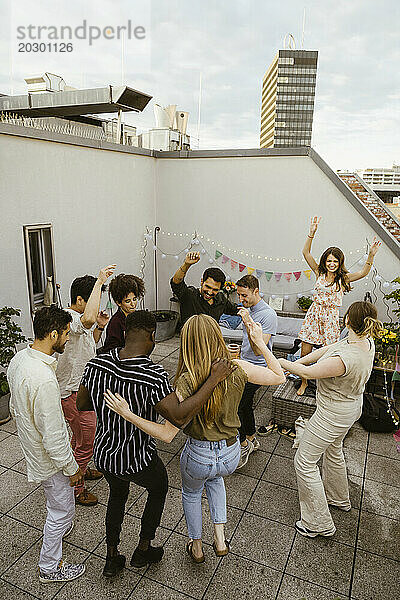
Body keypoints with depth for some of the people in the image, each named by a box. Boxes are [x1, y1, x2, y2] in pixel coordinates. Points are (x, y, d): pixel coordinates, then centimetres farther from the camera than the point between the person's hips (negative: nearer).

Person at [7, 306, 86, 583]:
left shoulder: (19, 358, -8)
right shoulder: (44, 379, -38)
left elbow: (15, 407, 8)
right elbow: (53, 436, -30)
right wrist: (72, 469, -16)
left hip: (31, 443, 9)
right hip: (49, 457, -9)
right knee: (62, 509, 15)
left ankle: (58, 528, 58)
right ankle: (49, 568, 36)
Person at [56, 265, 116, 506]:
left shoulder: (80, 317, 5)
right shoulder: (69, 318, -26)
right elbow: (88, 319, -52)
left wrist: (100, 327, 0)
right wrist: (99, 281, -44)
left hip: (83, 387, 10)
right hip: (73, 393, -10)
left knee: (82, 436, 28)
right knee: (86, 443, 5)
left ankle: (80, 469, 51)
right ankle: (75, 489, 25)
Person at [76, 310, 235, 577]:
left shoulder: (96, 364, -15)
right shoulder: (153, 376, -32)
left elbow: (82, 404, -2)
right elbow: (179, 417, -39)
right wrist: (214, 379, -35)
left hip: (103, 453, 5)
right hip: (137, 460, -4)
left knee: (118, 493, 35)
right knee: (159, 488, 30)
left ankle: (112, 559, 46)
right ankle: (143, 550, 45)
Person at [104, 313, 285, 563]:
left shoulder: (187, 382, -26)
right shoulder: (237, 369, -19)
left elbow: (167, 434, -24)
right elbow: (279, 377, -5)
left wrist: (127, 413, -25)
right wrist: (260, 342, -1)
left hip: (199, 456, -3)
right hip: (231, 454, 3)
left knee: (191, 493, 33)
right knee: (215, 478, 40)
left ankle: (197, 547, 53)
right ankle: (220, 538, 37)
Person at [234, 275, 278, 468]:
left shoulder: (268, 315, -21)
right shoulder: (248, 309, 6)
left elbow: (258, 350, -28)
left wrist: (248, 323, -36)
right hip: (244, 365, 9)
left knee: (235, 405, -9)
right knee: (245, 405, 18)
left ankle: (243, 444, 11)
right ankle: (251, 439, 37)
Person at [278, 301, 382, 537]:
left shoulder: (345, 359, -38)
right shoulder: (367, 342, -12)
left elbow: (308, 373, -25)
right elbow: (328, 348, -1)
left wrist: (283, 363, -9)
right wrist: (300, 361, -5)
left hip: (334, 415, -9)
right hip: (352, 406, 9)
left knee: (304, 462, 6)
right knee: (333, 451, 32)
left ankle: (319, 522, 21)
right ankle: (339, 498, 56)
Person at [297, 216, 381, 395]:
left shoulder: (343, 278, -1)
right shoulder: (320, 273, 2)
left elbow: (364, 272, -16)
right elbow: (306, 253, -5)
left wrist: (371, 255, -30)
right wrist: (312, 233, -16)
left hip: (331, 318, -1)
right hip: (314, 314, 2)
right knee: (305, 353, 4)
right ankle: (304, 382, 25)